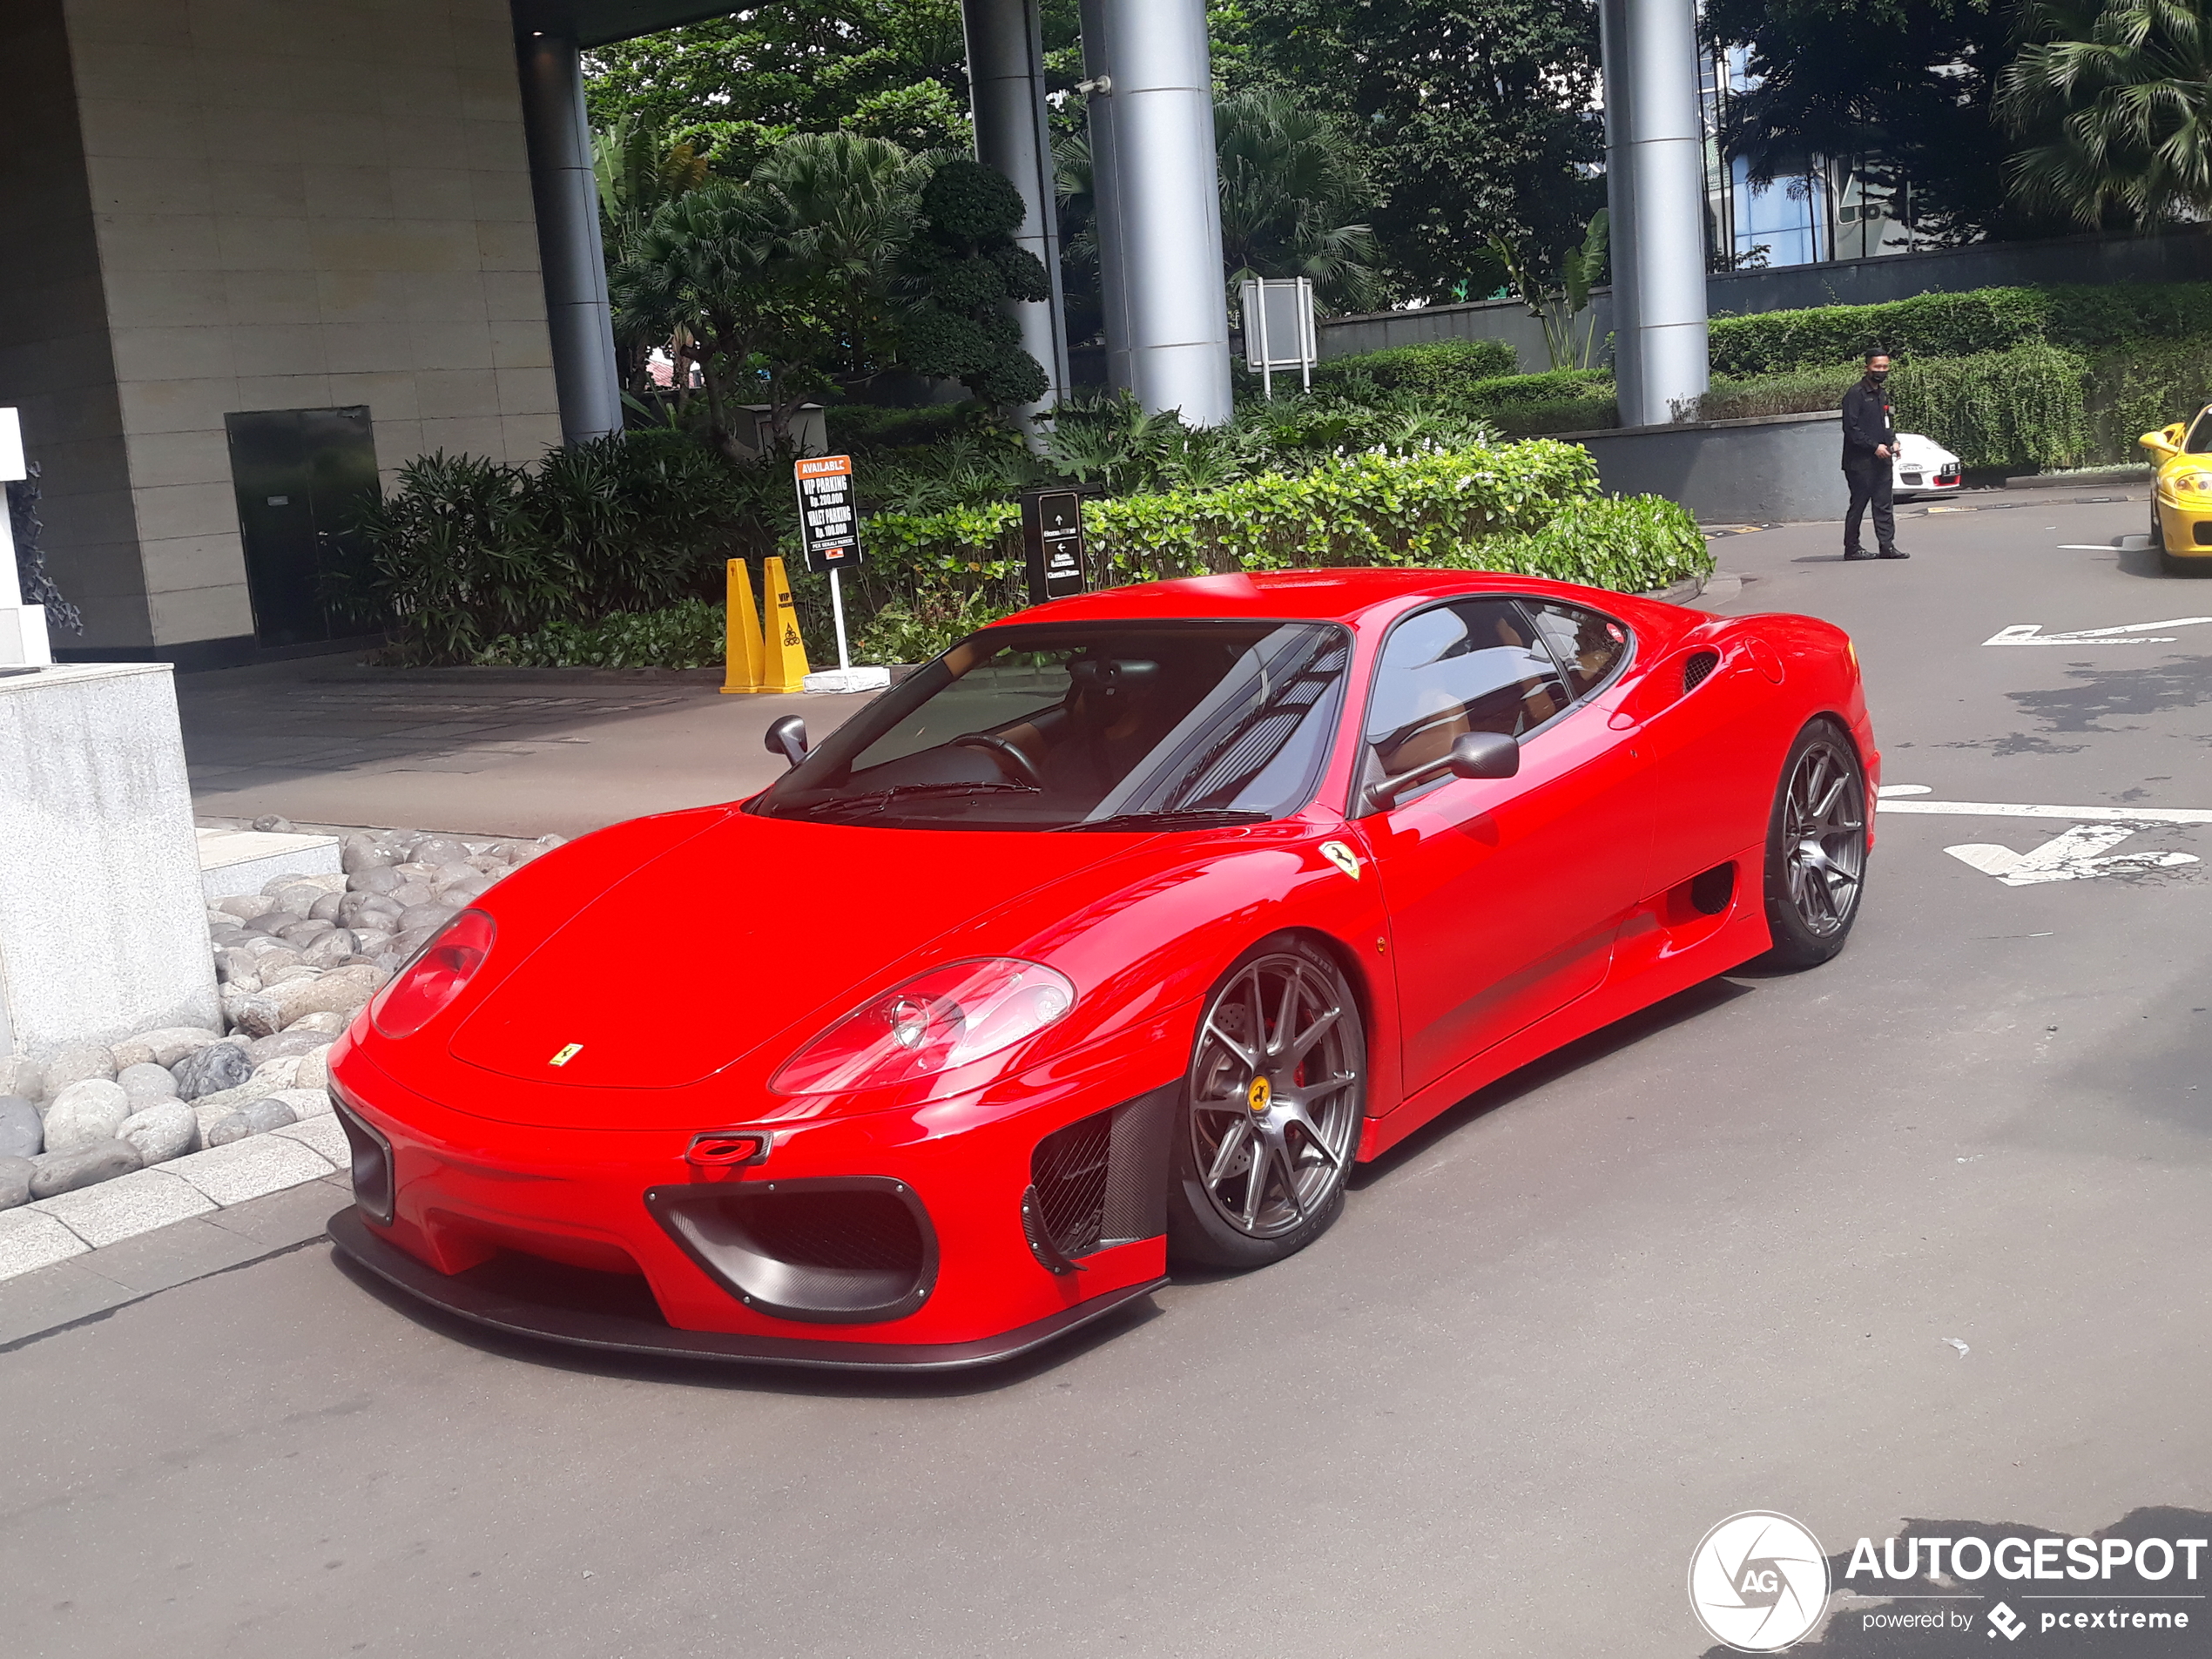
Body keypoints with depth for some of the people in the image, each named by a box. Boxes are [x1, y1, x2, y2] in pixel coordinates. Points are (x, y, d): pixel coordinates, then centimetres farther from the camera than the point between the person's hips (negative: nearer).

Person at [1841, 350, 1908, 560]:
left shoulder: (1883, 395, 17)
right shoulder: (1855, 394, -10)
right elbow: (1851, 428, -15)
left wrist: (1893, 441, 7)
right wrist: (1875, 446, -17)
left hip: (1881, 460, 8)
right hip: (1860, 462, -8)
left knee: (1884, 505, 5)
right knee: (1858, 505, -2)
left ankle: (1887, 545, 6)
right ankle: (1851, 548, 6)